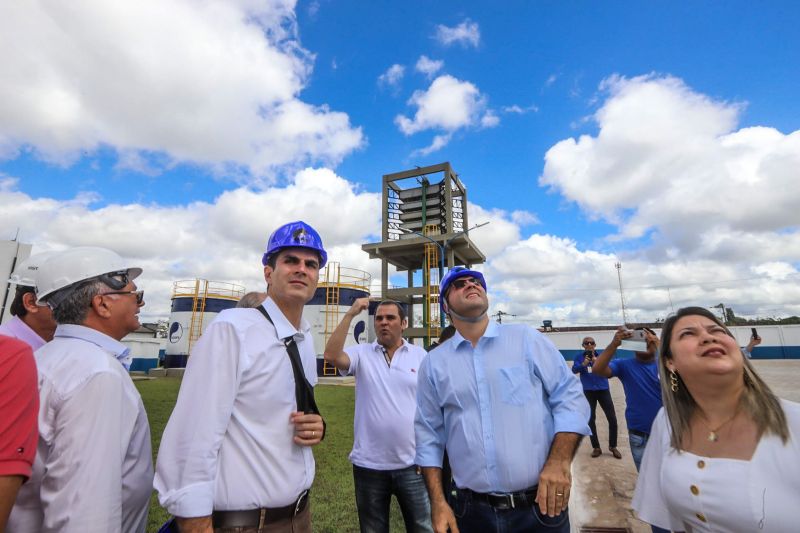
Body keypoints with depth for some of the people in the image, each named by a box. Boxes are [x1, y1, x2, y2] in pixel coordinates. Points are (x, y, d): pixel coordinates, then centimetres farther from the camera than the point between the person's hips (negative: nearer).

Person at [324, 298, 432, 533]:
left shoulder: (420, 355, -1)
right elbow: (331, 355, -22)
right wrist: (350, 314, -21)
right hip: (369, 464, 1)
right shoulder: (362, 354, -2)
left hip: (412, 463, 0)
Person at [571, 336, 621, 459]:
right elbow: (574, 370, -16)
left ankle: (613, 446, 25)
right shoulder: (579, 357, -4)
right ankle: (596, 447, 23)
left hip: (603, 390, 0)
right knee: (590, 420, 7)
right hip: (588, 392, 0)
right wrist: (583, 364, -34)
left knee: (612, 419, 3)